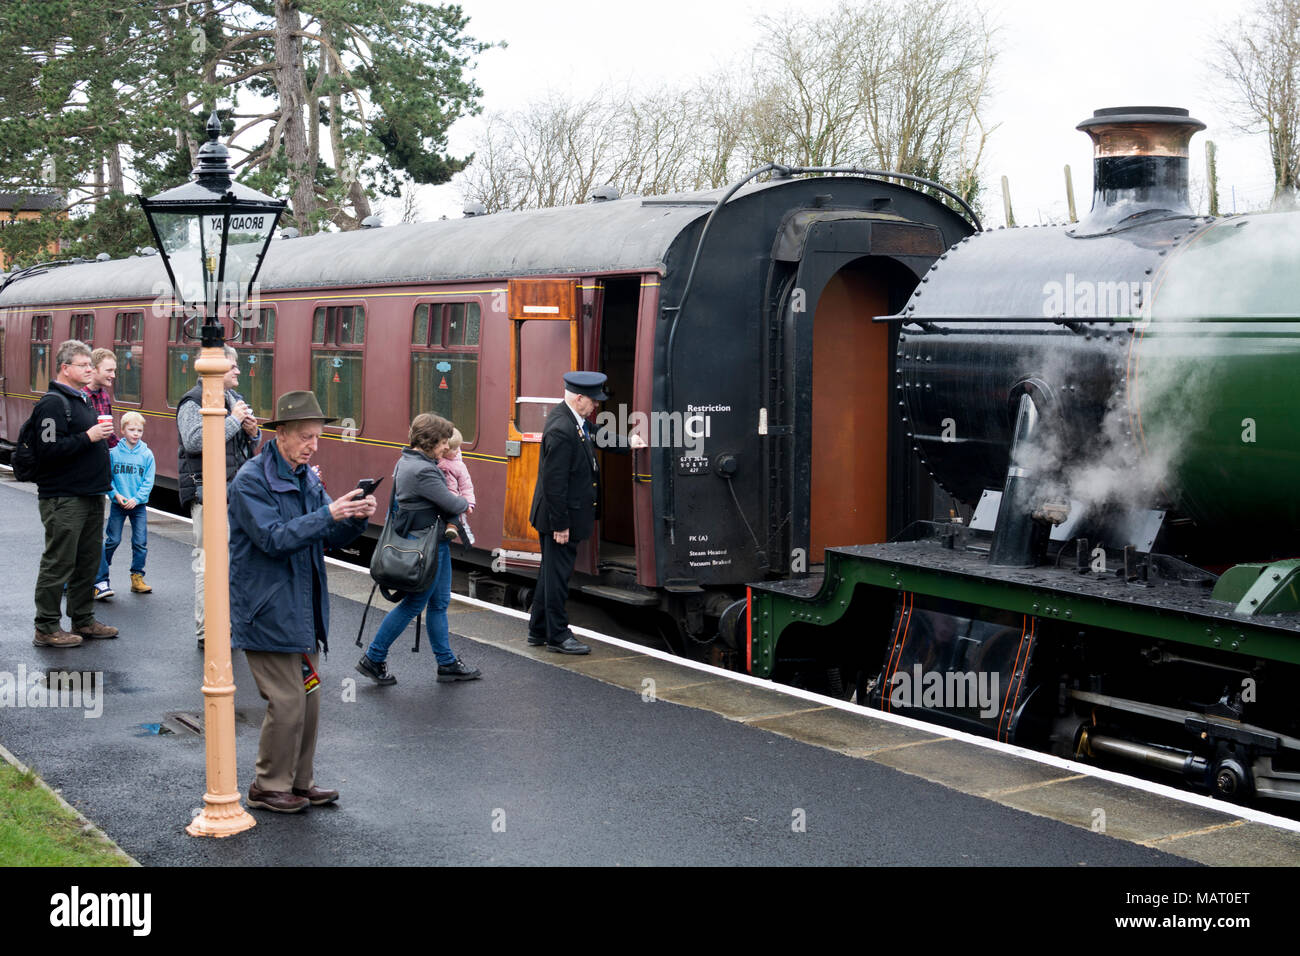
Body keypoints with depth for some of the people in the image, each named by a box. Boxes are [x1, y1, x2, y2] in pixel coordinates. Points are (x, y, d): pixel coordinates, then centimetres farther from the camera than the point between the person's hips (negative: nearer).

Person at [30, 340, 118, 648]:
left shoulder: (82, 400, 17)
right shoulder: (53, 403, -14)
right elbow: (49, 450, -24)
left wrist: (103, 437, 14)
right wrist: (88, 437, -20)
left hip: (90, 494, 10)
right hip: (64, 498, -10)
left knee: (88, 561, 15)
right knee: (58, 563, -5)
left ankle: (83, 620, 25)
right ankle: (46, 628, 3)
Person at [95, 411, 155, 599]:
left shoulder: (147, 454, 0)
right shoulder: (114, 453, -3)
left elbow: (148, 481, 0)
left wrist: (136, 498, -11)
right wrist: (115, 494, -12)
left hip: (138, 505, 2)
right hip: (117, 505, -1)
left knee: (140, 542, 1)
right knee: (112, 541, -1)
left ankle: (137, 578, 13)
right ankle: (100, 580, 9)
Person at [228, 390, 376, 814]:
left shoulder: (307, 477, 12)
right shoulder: (252, 480, -13)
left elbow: (329, 537, 13)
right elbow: (273, 538, -22)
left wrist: (355, 517, -8)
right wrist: (328, 514, -27)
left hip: (303, 610, 8)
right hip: (268, 611, -8)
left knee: (308, 699, 12)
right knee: (287, 702, -6)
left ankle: (300, 782, 24)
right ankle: (269, 787, 9)